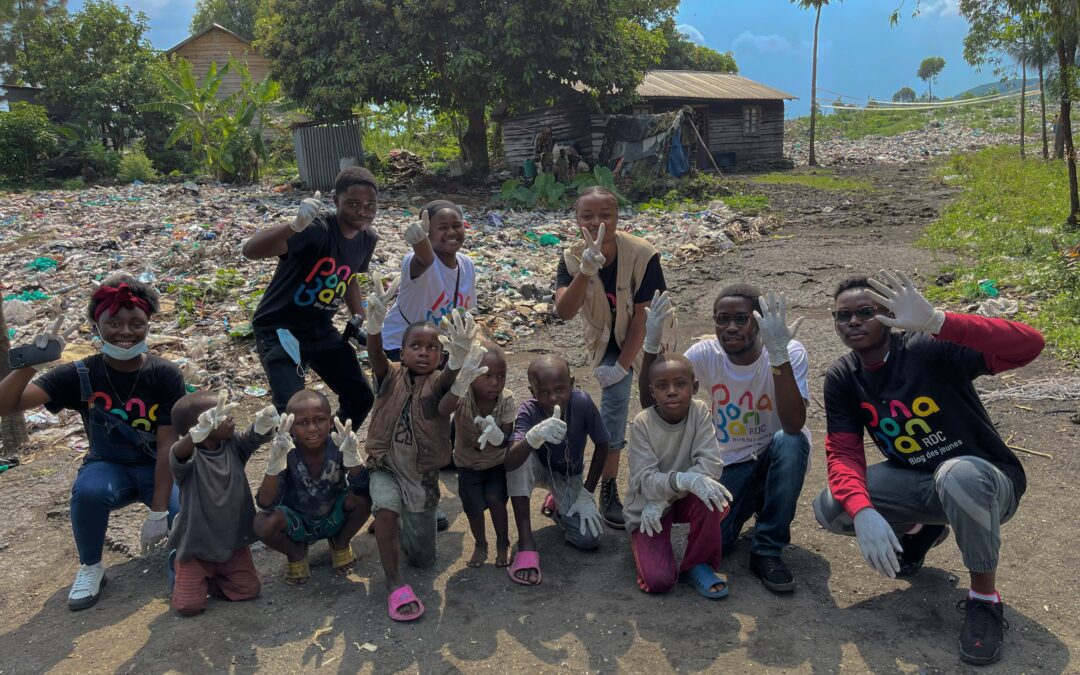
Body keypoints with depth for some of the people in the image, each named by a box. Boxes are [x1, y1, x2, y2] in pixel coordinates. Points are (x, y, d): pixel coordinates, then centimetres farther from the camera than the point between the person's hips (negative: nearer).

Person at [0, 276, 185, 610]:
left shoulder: (165, 375, -17)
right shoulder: (81, 375, -13)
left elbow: (167, 446, -18)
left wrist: (158, 512, -22)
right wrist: (31, 364, -40)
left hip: (157, 469, -1)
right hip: (109, 467, 1)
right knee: (89, 490, -35)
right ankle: (90, 568, -6)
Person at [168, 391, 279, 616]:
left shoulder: (233, 445, -5)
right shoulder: (190, 455, -21)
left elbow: (255, 437, -21)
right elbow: (178, 455, -44)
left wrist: (265, 423, -48)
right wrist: (200, 432, -66)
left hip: (233, 540, 4)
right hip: (196, 544, -4)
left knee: (249, 590, 3)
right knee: (189, 606, -5)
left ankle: (210, 576, 29)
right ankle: (180, 567, 25)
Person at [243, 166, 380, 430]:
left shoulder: (368, 239, -2)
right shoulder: (317, 229, -26)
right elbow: (251, 250, -41)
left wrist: (359, 317, 8)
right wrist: (295, 225, -56)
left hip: (321, 329, 7)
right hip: (279, 328, -7)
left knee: (362, 397, 8)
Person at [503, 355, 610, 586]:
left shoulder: (582, 403, -29)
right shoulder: (528, 411, -31)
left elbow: (602, 446, -12)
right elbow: (509, 464, -46)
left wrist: (587, 494, -12)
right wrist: (535, 436, -65)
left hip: (570, 476, 2)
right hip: (539, 468, -1)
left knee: (588, 539, -16)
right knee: (521, 455, -35)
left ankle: (557, 502, 19)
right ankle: (526, 542, -27)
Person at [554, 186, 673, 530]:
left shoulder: (642, 255, -31)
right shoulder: (572, 260, -23)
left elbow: (642, 316, -25)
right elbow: (564, 312, -39)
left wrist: (623, 364, -24)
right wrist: (586, 271, -53)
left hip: (647, 339, 0)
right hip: (607, 342, 1)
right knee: (614, 400, -16)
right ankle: (609, 489, -4)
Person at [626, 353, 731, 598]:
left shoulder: (700, 412, -14)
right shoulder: (642, 424, -19)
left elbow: (711, 465, -22)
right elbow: (645, 480, -25)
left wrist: (663, 498, -29)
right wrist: (684, 480, -46)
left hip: (685, 499, 2)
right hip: (647, 506, -2)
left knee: (708, 497, -33)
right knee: (659, 581, -19)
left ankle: (697, 565, -8)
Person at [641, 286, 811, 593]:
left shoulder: (791, 353, -21)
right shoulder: (705, 354, -13)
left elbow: (794, 425, -35)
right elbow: (650, 401, -16)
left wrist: (779, 353, -44)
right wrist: (651, 345, -31)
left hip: (778, 460, -1)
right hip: (730, 464, 1)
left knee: (791, 441, -36)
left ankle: (767, 551, -16)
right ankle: (751, 504, 18)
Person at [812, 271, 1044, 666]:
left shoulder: (930, 350, -23)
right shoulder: (841, 380, -7)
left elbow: (1029, 345, -36)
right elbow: (843, 453, -15)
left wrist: (935, 321, -49)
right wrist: (863, 513, -35)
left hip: (986, 479, -4)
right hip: (915, 481, 5)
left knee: (957, 475, -40)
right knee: (830, 509, -17)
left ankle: (985, 598, -14)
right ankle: (922, 530, 14)